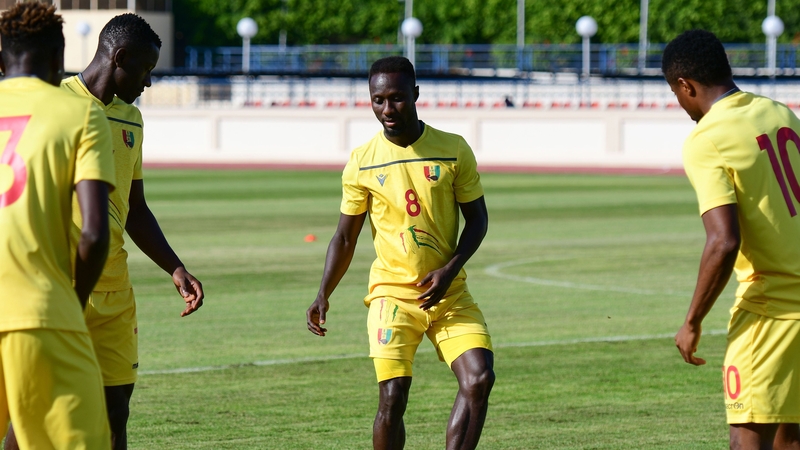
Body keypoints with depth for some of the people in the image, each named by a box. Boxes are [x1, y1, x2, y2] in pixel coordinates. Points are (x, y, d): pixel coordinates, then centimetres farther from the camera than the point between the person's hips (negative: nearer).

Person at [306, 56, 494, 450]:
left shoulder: (453, 150, -1)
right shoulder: (362, 162, -1)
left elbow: (477, 218, 5)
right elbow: (346, 236, 6)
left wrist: (449, 270, -11)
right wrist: (323, 296, -5)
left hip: (448, 291, 1)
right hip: (392, 291, -1)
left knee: (479, 379, -15)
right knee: (392, 398, -12)